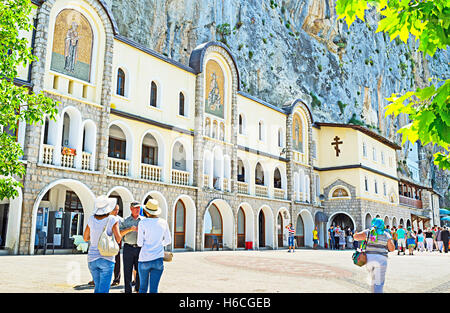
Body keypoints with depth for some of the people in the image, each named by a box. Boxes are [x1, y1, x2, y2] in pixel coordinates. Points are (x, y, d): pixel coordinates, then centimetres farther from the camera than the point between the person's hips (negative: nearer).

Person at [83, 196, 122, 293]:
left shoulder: (91, 219, 1)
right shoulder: (112, 220, -11)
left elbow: (85, 238, 11)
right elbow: (118, 239, -14)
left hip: (92, 257, 5)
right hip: (107, 259, -5)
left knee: (98, 287, 20)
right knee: (103, 290, -3)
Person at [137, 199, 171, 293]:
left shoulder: (143, 223, -7)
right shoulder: (163, 222, 2)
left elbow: (140, 243, -5)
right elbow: (168, 240, 11)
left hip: (144, 259, -2)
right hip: (158, 259, 2)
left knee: (143, 288, 14)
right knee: (154, 289, 4)